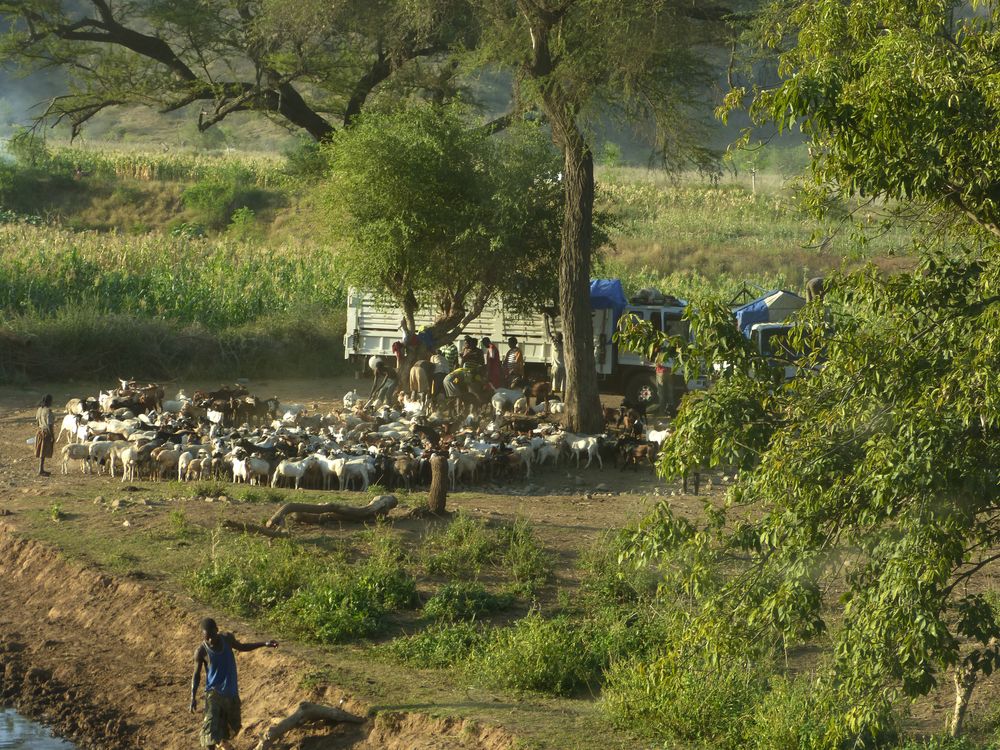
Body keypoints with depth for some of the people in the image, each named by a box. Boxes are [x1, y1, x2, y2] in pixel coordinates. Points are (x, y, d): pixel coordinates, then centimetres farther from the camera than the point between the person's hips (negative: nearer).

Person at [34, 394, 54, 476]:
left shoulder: (39, 409, 5)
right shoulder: (48, 410, -19)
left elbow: (37, 423, 12)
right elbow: (49, 425, -20)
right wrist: (52, 436, -15)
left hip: (40, 431, 8)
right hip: (46, 432, -8)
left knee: (41, 453, 16)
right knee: (43, 453, -2)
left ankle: (41, 470, 24)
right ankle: (40, 471, 1)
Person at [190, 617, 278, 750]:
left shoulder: (227, 638, -10)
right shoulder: (201, 652, -18)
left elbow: (241, 647, 12)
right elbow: (197, 675, -7)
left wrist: (264, 644, 6)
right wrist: (193, 697, -13)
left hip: (231, 691, 4)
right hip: (214, 693, -4)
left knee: (232, 724, 20)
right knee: (211, 725, -18)